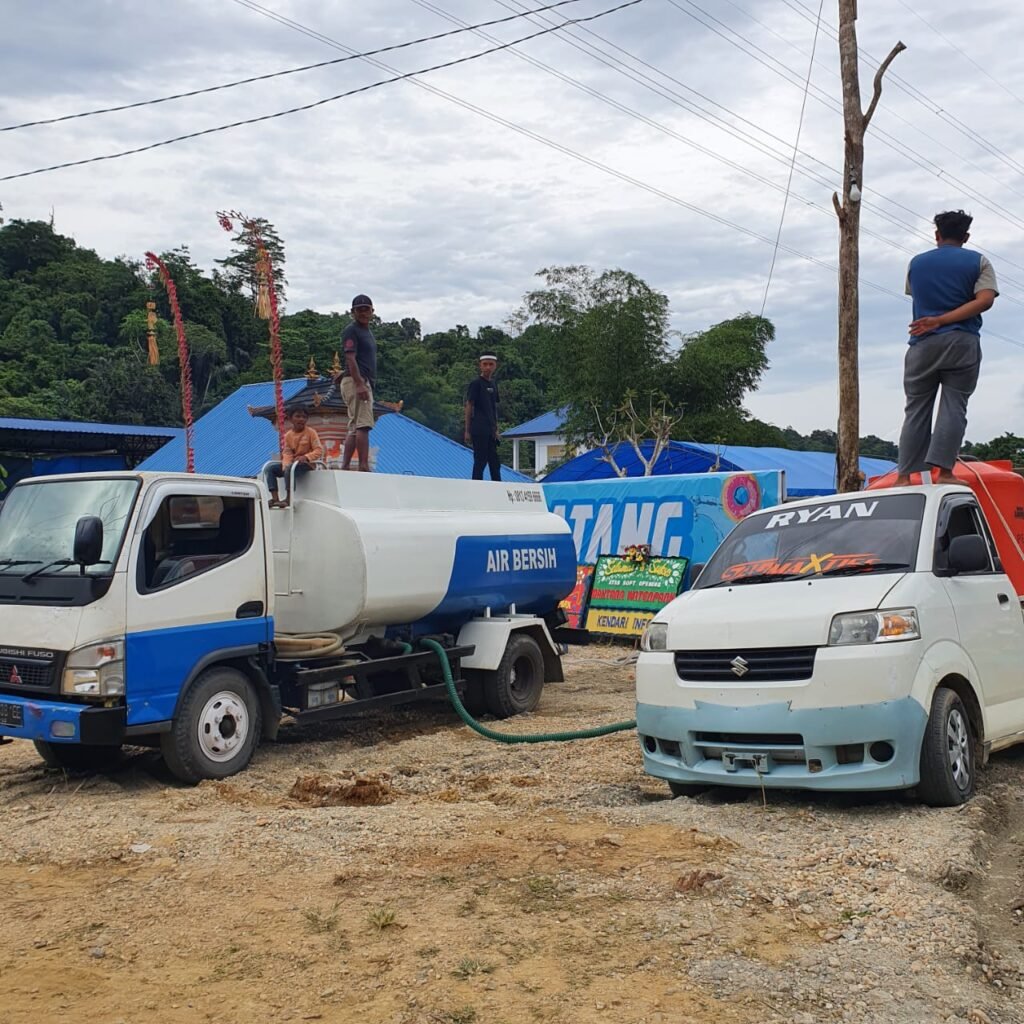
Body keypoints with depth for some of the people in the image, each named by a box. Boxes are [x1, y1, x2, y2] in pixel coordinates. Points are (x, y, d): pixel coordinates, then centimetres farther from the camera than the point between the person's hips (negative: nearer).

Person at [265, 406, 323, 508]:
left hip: (307, 463, -6)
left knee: (290, 469, -36)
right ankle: (275, 498, -19)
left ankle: (288, 499, -31)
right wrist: (286, 464, -21)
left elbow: (319, 450, -14)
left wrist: (305, 457, -30)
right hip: (292, 463, 6)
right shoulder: (288, 435, 6)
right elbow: (287, 453, 0)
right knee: (270, 468, -10)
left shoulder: (311, 432, -8)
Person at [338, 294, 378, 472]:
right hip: (355, 381, -10)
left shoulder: (368, 331, 23)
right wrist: (359, 384, -26)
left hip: (365, 382, 10)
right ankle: (364, 467, -21)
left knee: (355, 427, 9)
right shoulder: (352, 330, -6)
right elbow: (350, 358, -17)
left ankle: (345, 467, 10)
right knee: (363, 424, -16)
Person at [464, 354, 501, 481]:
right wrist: (467, 430, -9)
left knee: (494, 462, 8)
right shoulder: (475, 384, -5)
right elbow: (469, 406, -6)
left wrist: (496, 429, 16)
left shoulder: (493, 385, 15)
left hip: (490, 431, 7)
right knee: (480, 461, -7)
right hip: (479, 430, -7)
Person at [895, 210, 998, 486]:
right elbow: (985, 300, -8)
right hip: (962, 343, -2)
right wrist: (942, 320, -11)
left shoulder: (917, 263, 12)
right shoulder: (977, 262, 5)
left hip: (923, 345, 2)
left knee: (916, 409, 4)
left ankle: (904, 475, -1)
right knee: (954, 406, -2)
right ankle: (944, 471, -12)